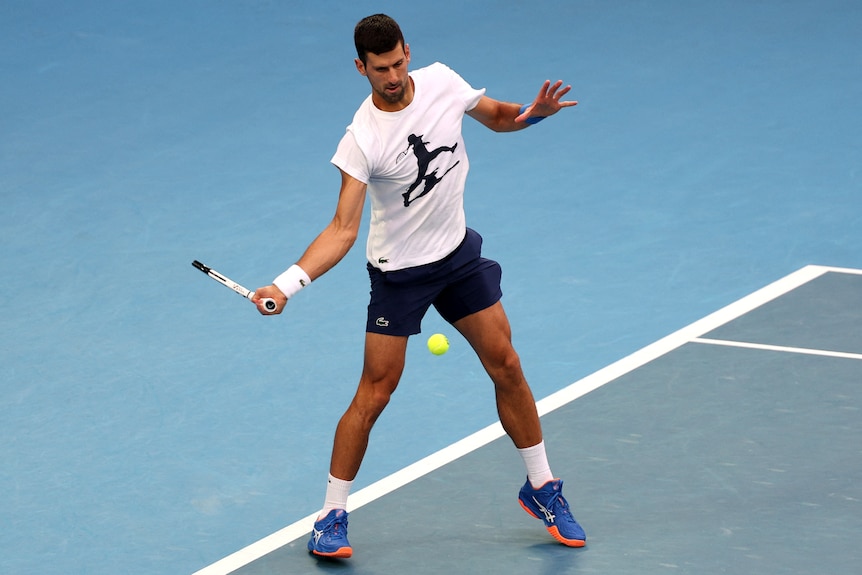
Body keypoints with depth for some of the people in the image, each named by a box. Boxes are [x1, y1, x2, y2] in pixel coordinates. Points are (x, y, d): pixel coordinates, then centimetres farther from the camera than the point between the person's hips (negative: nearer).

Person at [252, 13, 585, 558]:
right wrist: (288, 283, -36)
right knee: (374, 394, -6)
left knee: (507, 368, 8)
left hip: (460, 253, 5)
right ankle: (332, 518, 6)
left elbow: (496, 116, 9)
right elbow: (343, 229, -23)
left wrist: (531, 113, -14)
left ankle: (542, 489, 26)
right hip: (399, 272, -5)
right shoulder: (363, 140, -23)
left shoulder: (441, 81, -10)